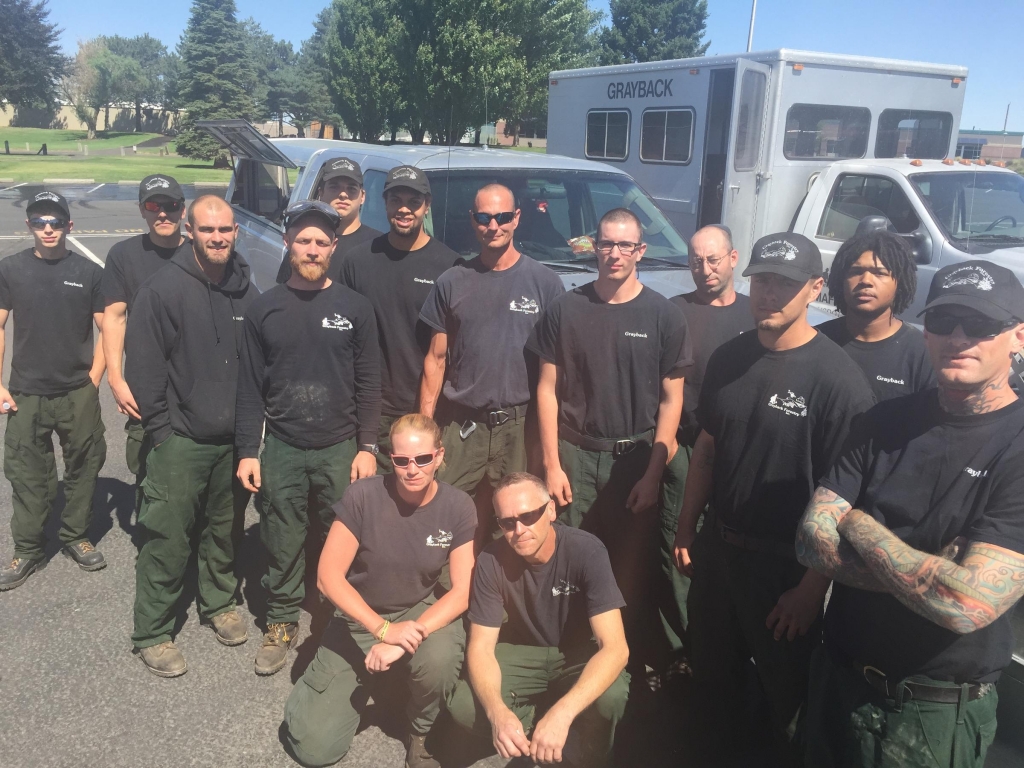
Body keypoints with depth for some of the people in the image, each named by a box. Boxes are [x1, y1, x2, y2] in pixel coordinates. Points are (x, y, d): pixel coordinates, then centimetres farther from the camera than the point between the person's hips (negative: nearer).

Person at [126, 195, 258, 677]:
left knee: (226, 530, 17)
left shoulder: (246, 291, 5)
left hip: (235, 438, 5)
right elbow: (144, 367, -9)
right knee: (167, 539, 0)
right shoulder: (163, 290, -9)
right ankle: (152, 634, 16)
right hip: (181, 440, -4)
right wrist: (161, 430, -10)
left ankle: (219, 603, 38)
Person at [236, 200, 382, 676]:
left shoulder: (354, 308, 1)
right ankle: (281, 623, 28)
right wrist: (247, 451, 0)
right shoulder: (264, 310, 3)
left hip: (340, 449, 0)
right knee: (282, 544, 9)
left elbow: (369, 384, 1)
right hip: (281, 449, 1)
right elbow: (250, 386, 4)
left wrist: (367, 447, -4)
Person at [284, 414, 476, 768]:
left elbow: (461, 592, -15)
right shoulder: (362, 495, -18)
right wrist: (383, 629, -28)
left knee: (439, 659, -36)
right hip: (359, 618, 0)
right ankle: (366, 676, 23)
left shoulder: (459, 507, -13)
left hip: (422, 612, 1)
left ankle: (419, 734, -1)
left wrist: (408, 639, -29)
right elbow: (328, 576, -18)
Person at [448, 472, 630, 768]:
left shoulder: (586, 551, -28)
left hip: (580, 653, -2)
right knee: (462, 706, -23)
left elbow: (615, 647, -33)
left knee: (609, 698, -35)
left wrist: (561, 714, -47)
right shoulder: (491, 561, -20)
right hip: (522, 652, 2)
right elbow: (481, 647, -18)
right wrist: (497, 712, -39)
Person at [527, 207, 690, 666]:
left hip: (635, 457, 0)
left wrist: (653, 472, -5)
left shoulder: (663, 315, 0)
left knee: (633, 567, 4)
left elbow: (671, 398, 1)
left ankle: (635, 658, 23)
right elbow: (547, 389, 4)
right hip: (575, 455, 1)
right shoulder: (566, 309, 2)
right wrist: (552, 464, -1)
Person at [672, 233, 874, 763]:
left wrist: (812, 587, -17)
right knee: (711, 668, 24)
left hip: (786, 562, -5)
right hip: (716, 545, 6)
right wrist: (686, 528, 9)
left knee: (785, 692, 15)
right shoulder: (728, 358, 0)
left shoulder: (837, 378, -19)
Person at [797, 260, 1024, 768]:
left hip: (936, 714, -4)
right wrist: (930, 576, -21)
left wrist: (858, 525, -17)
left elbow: (968, 604, -30)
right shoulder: (888, 420, -2)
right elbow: (811, 540, -9)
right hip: (837, 679, 5)